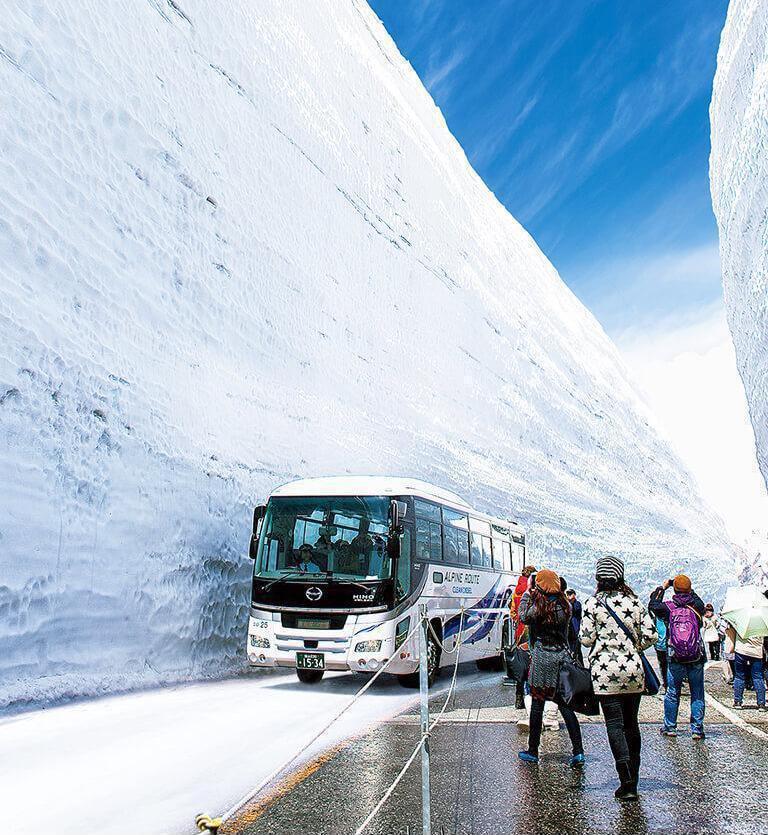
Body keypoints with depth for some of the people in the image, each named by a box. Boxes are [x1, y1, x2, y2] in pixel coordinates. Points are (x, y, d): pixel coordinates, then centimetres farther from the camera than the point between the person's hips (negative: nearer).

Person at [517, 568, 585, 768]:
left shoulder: (538, 603, -12)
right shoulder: (563, 604, 4)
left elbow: (523, 617, -6)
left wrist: (527, 594, 1)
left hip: (542, 656, -5)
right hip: (562, 655, 5)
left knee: (537, 703, 4)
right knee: (564, 703, 8)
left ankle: (533, 751, 13)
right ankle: (578, 751, 1)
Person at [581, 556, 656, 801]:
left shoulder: (593, 603, -6)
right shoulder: (634, 601, 3)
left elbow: (586, 638, -8)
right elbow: (651, 635, 1)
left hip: (605, 671, -4)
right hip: (633, 669, 4)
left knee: (614, 725, -1)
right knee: (631, 723, 15)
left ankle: (627, 783, -10)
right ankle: (633, 779, 22)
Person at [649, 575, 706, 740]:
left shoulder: (668, 607, -5)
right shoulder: (697, 606, -3)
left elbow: (652, 605, 11)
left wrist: (662, 587, 16)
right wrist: (690, 592, 23)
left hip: (675, 659, 0)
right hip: (696, 659, 0)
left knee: (672, 693, 11)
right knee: (697, 694, 9)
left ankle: (670, 727, 18)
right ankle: (697, 729, 10)